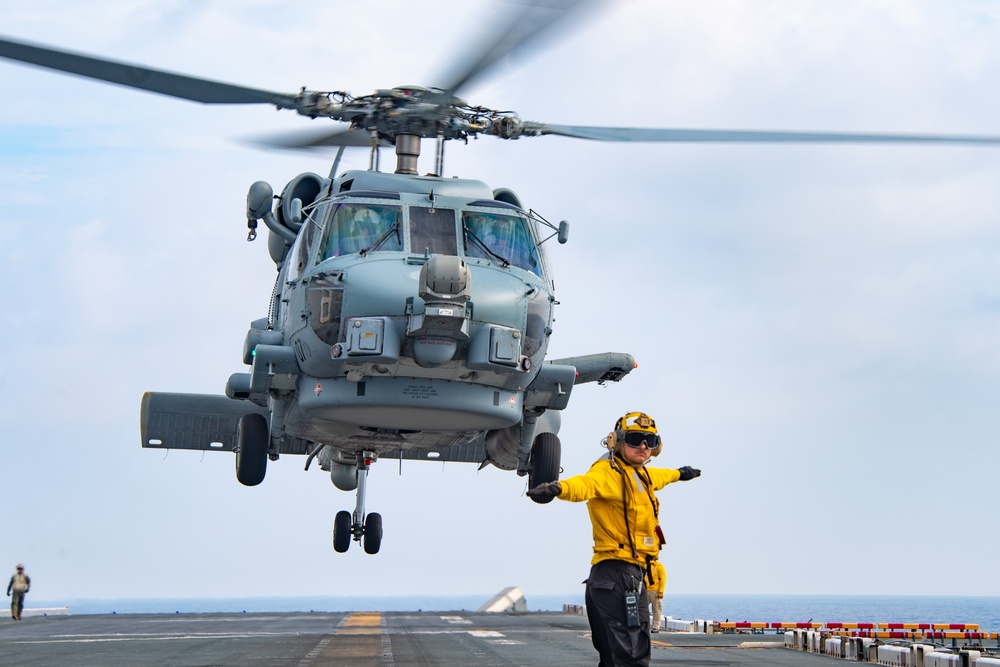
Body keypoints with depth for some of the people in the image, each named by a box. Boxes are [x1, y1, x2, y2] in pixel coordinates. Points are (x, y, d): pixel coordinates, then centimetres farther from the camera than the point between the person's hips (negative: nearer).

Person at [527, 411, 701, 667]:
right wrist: (558, 488, -57)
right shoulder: (609, 472, -11)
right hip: (617, 572, -10)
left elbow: (659, 476, 46)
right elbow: (586, 484, -35)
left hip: (634, 574, 10)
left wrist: (679, 473, 67)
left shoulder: (640, 474, 20)